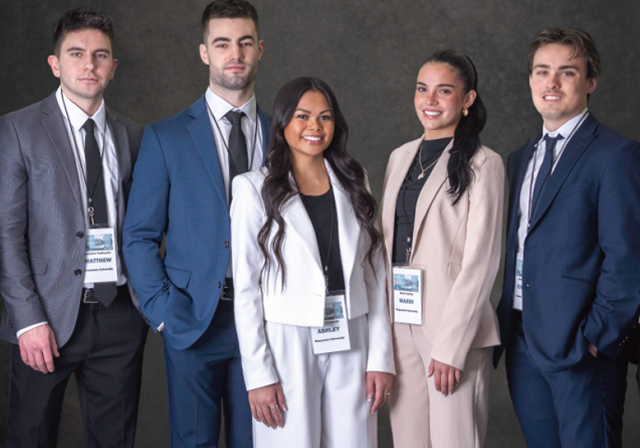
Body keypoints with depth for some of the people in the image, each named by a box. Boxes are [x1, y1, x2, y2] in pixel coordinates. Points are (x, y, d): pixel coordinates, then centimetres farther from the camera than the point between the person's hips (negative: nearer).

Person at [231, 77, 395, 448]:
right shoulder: (256, 188, -2)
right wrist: (258, 374, -9)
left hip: (349, 347, 3)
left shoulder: (353, 183, 9)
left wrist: (381, 357, 2)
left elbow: (375, 275, 7)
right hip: (286, 347, -3)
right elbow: (246, 288, -4)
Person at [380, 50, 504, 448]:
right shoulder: (400, 157, 13)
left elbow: (480, 261, -11)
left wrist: (451, 346, -16)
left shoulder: (483, 164, -6)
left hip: (454, 327, -6)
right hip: (399, 324, 6)